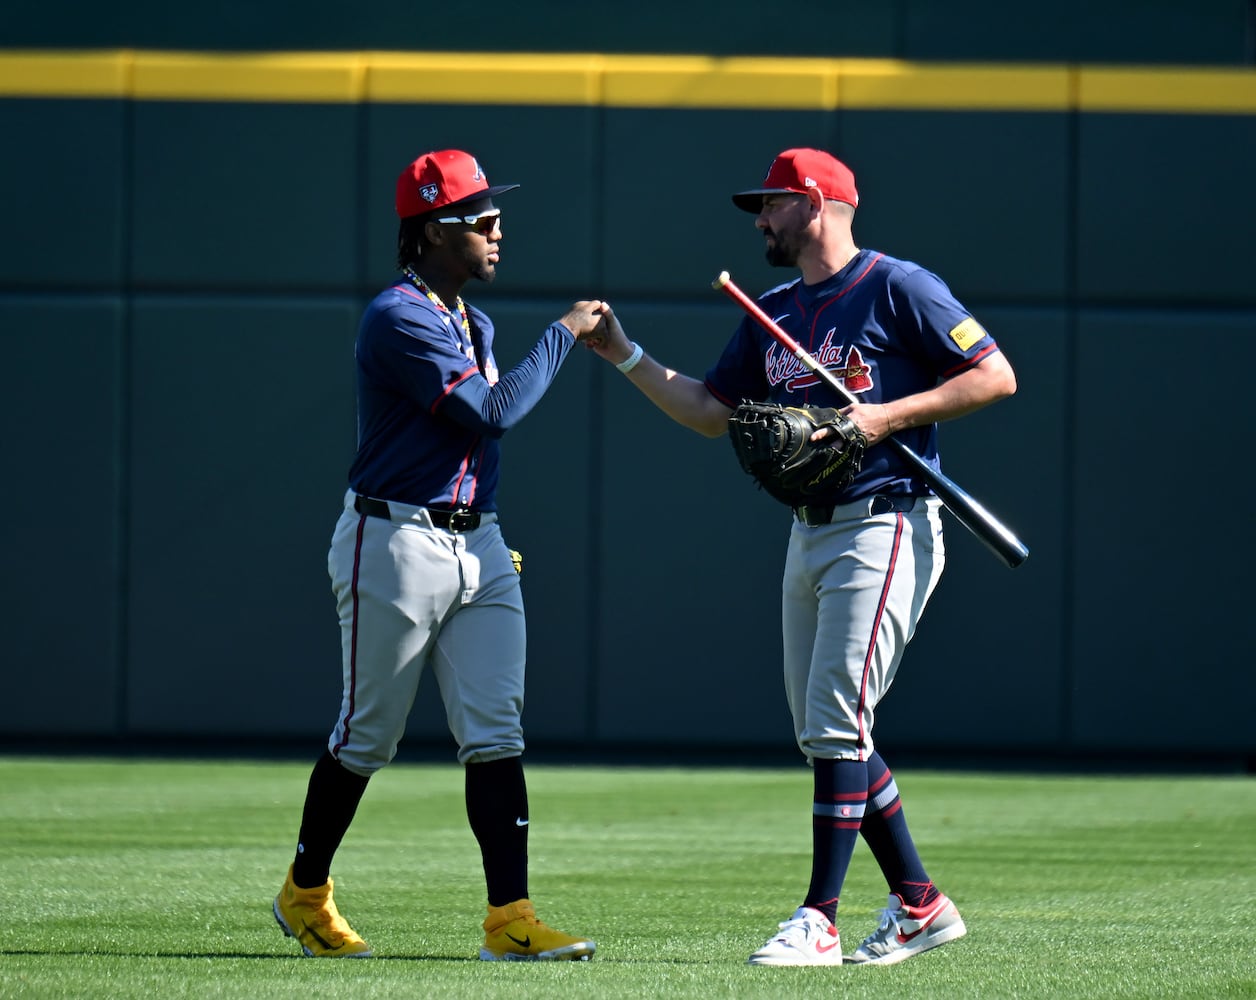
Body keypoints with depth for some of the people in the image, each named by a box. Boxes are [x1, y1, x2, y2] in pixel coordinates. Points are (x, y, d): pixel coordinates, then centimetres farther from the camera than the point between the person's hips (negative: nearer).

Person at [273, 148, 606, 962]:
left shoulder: (473, 323, 15)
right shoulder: (399, 319, -15)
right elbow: (492, 413, -22)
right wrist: (565, 334, -15)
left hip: (479, 547, 8)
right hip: (396, 542, -8)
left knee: (497, 733, -2)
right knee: (368, 735, 3)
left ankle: (510, 918, -5)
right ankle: (305, 893, 21)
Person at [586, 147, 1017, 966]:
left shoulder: (898, 288, -8)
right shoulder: (775, 314, 16)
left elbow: (996, 376, -11)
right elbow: (711, 412, 18)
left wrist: (888, 415, -18)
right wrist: (625, 355, 9)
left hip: (886, 527, -9)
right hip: (810, 531, 9)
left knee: (836, 721, -13)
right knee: (823, 733, 9)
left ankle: (819, 921, -12)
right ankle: (919, 905, 17)